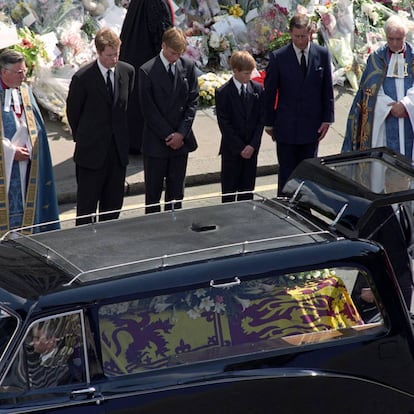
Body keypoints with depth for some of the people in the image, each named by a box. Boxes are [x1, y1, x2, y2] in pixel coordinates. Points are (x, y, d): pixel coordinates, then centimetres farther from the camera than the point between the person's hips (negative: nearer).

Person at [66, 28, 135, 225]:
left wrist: (122, 135, 12)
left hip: (118, 150, 4)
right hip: (91, 151, -4)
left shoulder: (127, 71, 0)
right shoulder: (82, 78, -13)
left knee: (114, 204, 11)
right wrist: (83, 138, 8)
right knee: (87, 205, 2)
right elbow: (72, 112, 0)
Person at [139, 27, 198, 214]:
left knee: (176, 190, 10)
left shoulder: (188, 66, 1)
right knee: (153, 191, 6)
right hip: (156, 142, -3)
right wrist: (168, 135, -11)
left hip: (181, 139, 3)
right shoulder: (147, 71, -10)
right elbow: (149, 110, -10)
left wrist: (182, 133, -8)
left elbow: (193, 101, 1)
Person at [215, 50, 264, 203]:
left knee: (247, 187, 9)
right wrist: (240, 147, -13)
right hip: (231, 149, -3)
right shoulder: (223, 92, -8)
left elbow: (261, 119, 2)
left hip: (251, 148, 3)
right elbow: (224, 124, -9)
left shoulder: (257, 89, 2)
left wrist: (253, 145, -9)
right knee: (229, 190, 4)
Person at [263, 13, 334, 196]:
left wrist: (327, 119, 1)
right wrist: (269, 123, 1)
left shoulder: (322, 54, -2)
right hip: (286, 125, -2)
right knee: (286, 173, 3)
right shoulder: (278, 57, -8)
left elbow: (328, 89, 4)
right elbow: (269, 92, -1)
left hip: (312, 125, 2)